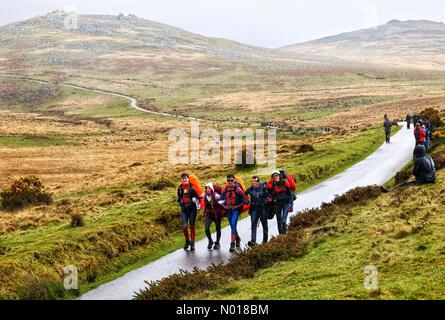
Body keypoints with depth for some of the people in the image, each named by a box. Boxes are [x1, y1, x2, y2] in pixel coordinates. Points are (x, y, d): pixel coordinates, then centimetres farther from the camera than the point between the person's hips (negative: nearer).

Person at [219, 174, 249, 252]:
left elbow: (245, 200, -3)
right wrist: (225, 206, 3)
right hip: (228, 210, 5)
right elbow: (221, 200, 15)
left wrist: (238, 206, -6)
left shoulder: (238, 189, -8)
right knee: (232, 226, 14)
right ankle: (237, 239, 39)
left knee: (233, 225, -17)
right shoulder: (225, 189, 4)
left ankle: (232, 244, -18)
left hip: (236, 209, -5)